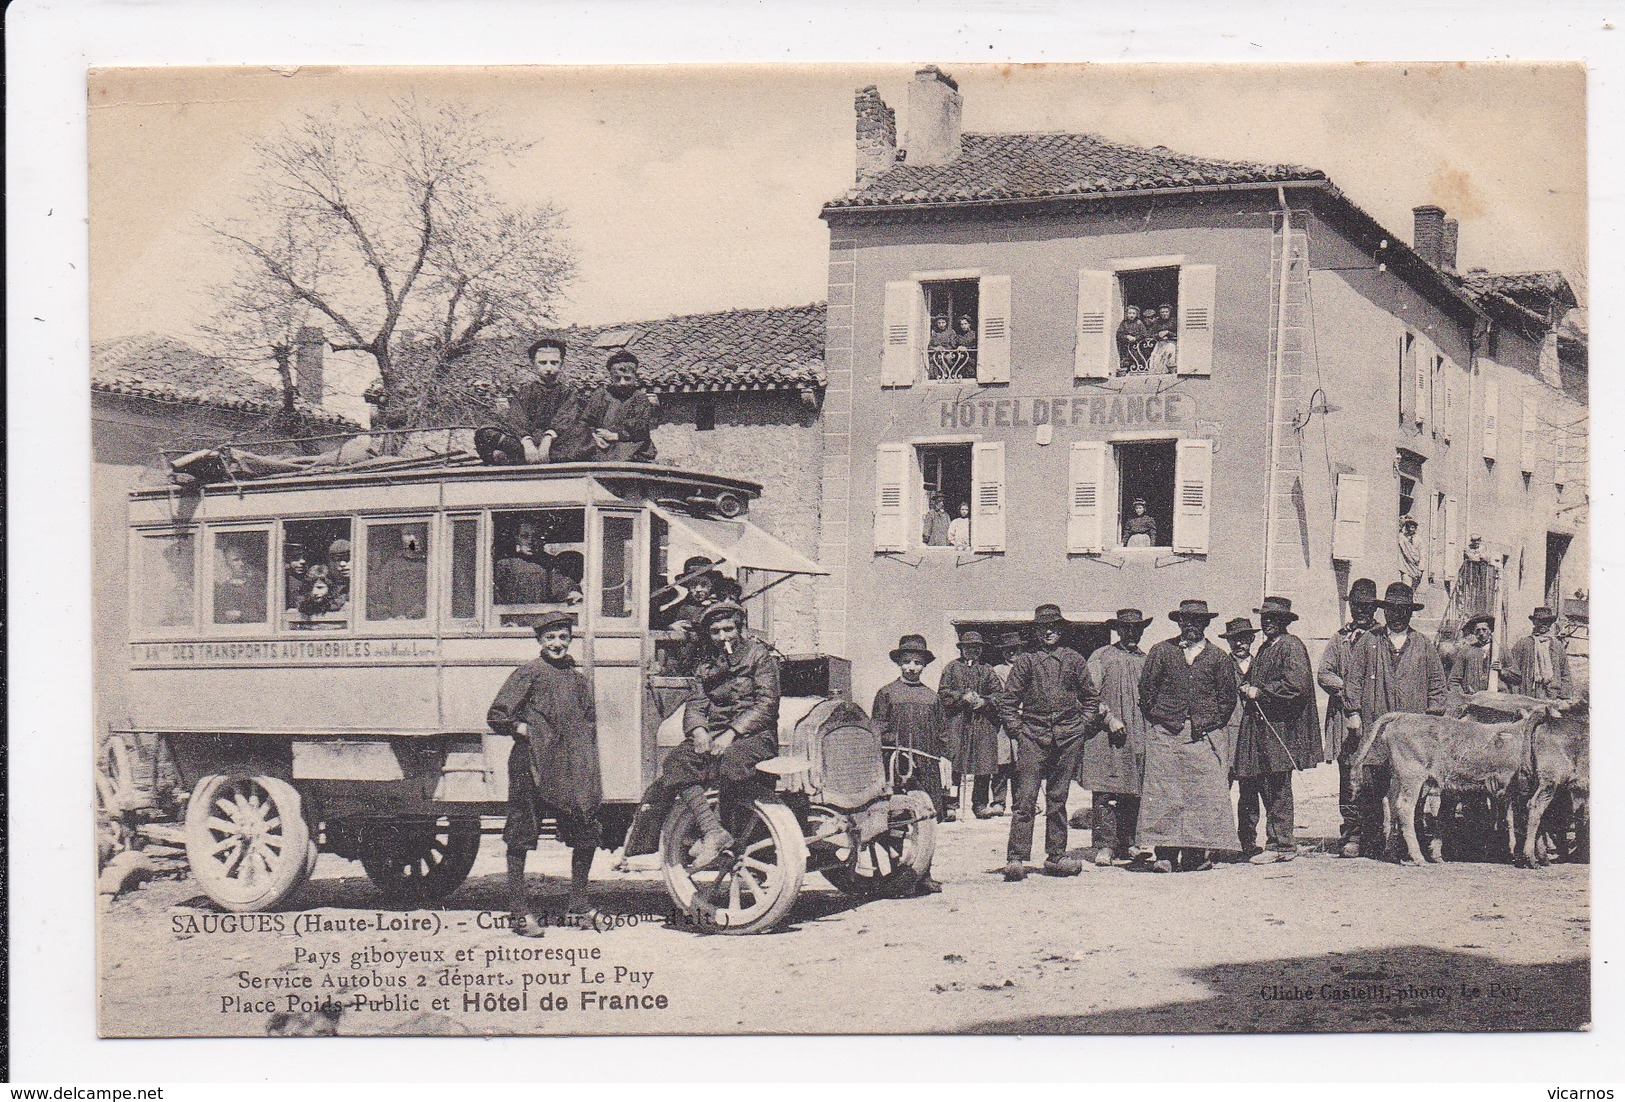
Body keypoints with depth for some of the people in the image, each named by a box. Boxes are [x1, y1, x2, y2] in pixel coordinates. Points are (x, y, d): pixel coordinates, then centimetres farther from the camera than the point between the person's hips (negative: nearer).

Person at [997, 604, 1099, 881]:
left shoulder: (1074, 659, 11)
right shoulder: (1025, 661, 7)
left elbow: (1091, 697, 19)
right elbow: (1007, 700, 8)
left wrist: (1083, 726, 9)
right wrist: (1017, 729, -1)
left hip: (1068, 737, 2)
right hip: (1033, 736, -2)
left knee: (1058, 798, 8)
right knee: (1026, 798, -9)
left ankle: (1056, 855, 15)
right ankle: (1016, 858, -10)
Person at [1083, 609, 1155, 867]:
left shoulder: (1147, 661, 17)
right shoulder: (1101, 657, 3)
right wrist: (1109, 718, -13)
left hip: (1140, 736, 5)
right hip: (1107, 734, -5)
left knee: (1134, 792, 5)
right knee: (1105, 792, -9)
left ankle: (1127, 842, 14)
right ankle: (1104, 846, -9)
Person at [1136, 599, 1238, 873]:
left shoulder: (1219, 658, 9)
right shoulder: (1161, 652, 7)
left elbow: (1228, 697, 13)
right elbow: (1146, 688, 9)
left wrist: (1212, 725, 6)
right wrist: (1156, 719, 4)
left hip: (1204, 737, 1)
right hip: (1165, 735, -1)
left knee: (1205, 795, -4)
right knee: (1163, 795, -5)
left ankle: (1197, 853, -1)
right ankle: (1166, 853, -3)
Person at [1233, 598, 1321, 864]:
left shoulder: (1291, 646, -6)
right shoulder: (1264, 648, 21)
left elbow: (1296, 684, -18)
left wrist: (1260, 692, -13)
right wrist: (1247, 689, 11)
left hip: (1280, 729, -9)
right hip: (1258, 727, 9)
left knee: (1278, 789, -6)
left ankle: (1281, 845, -2)